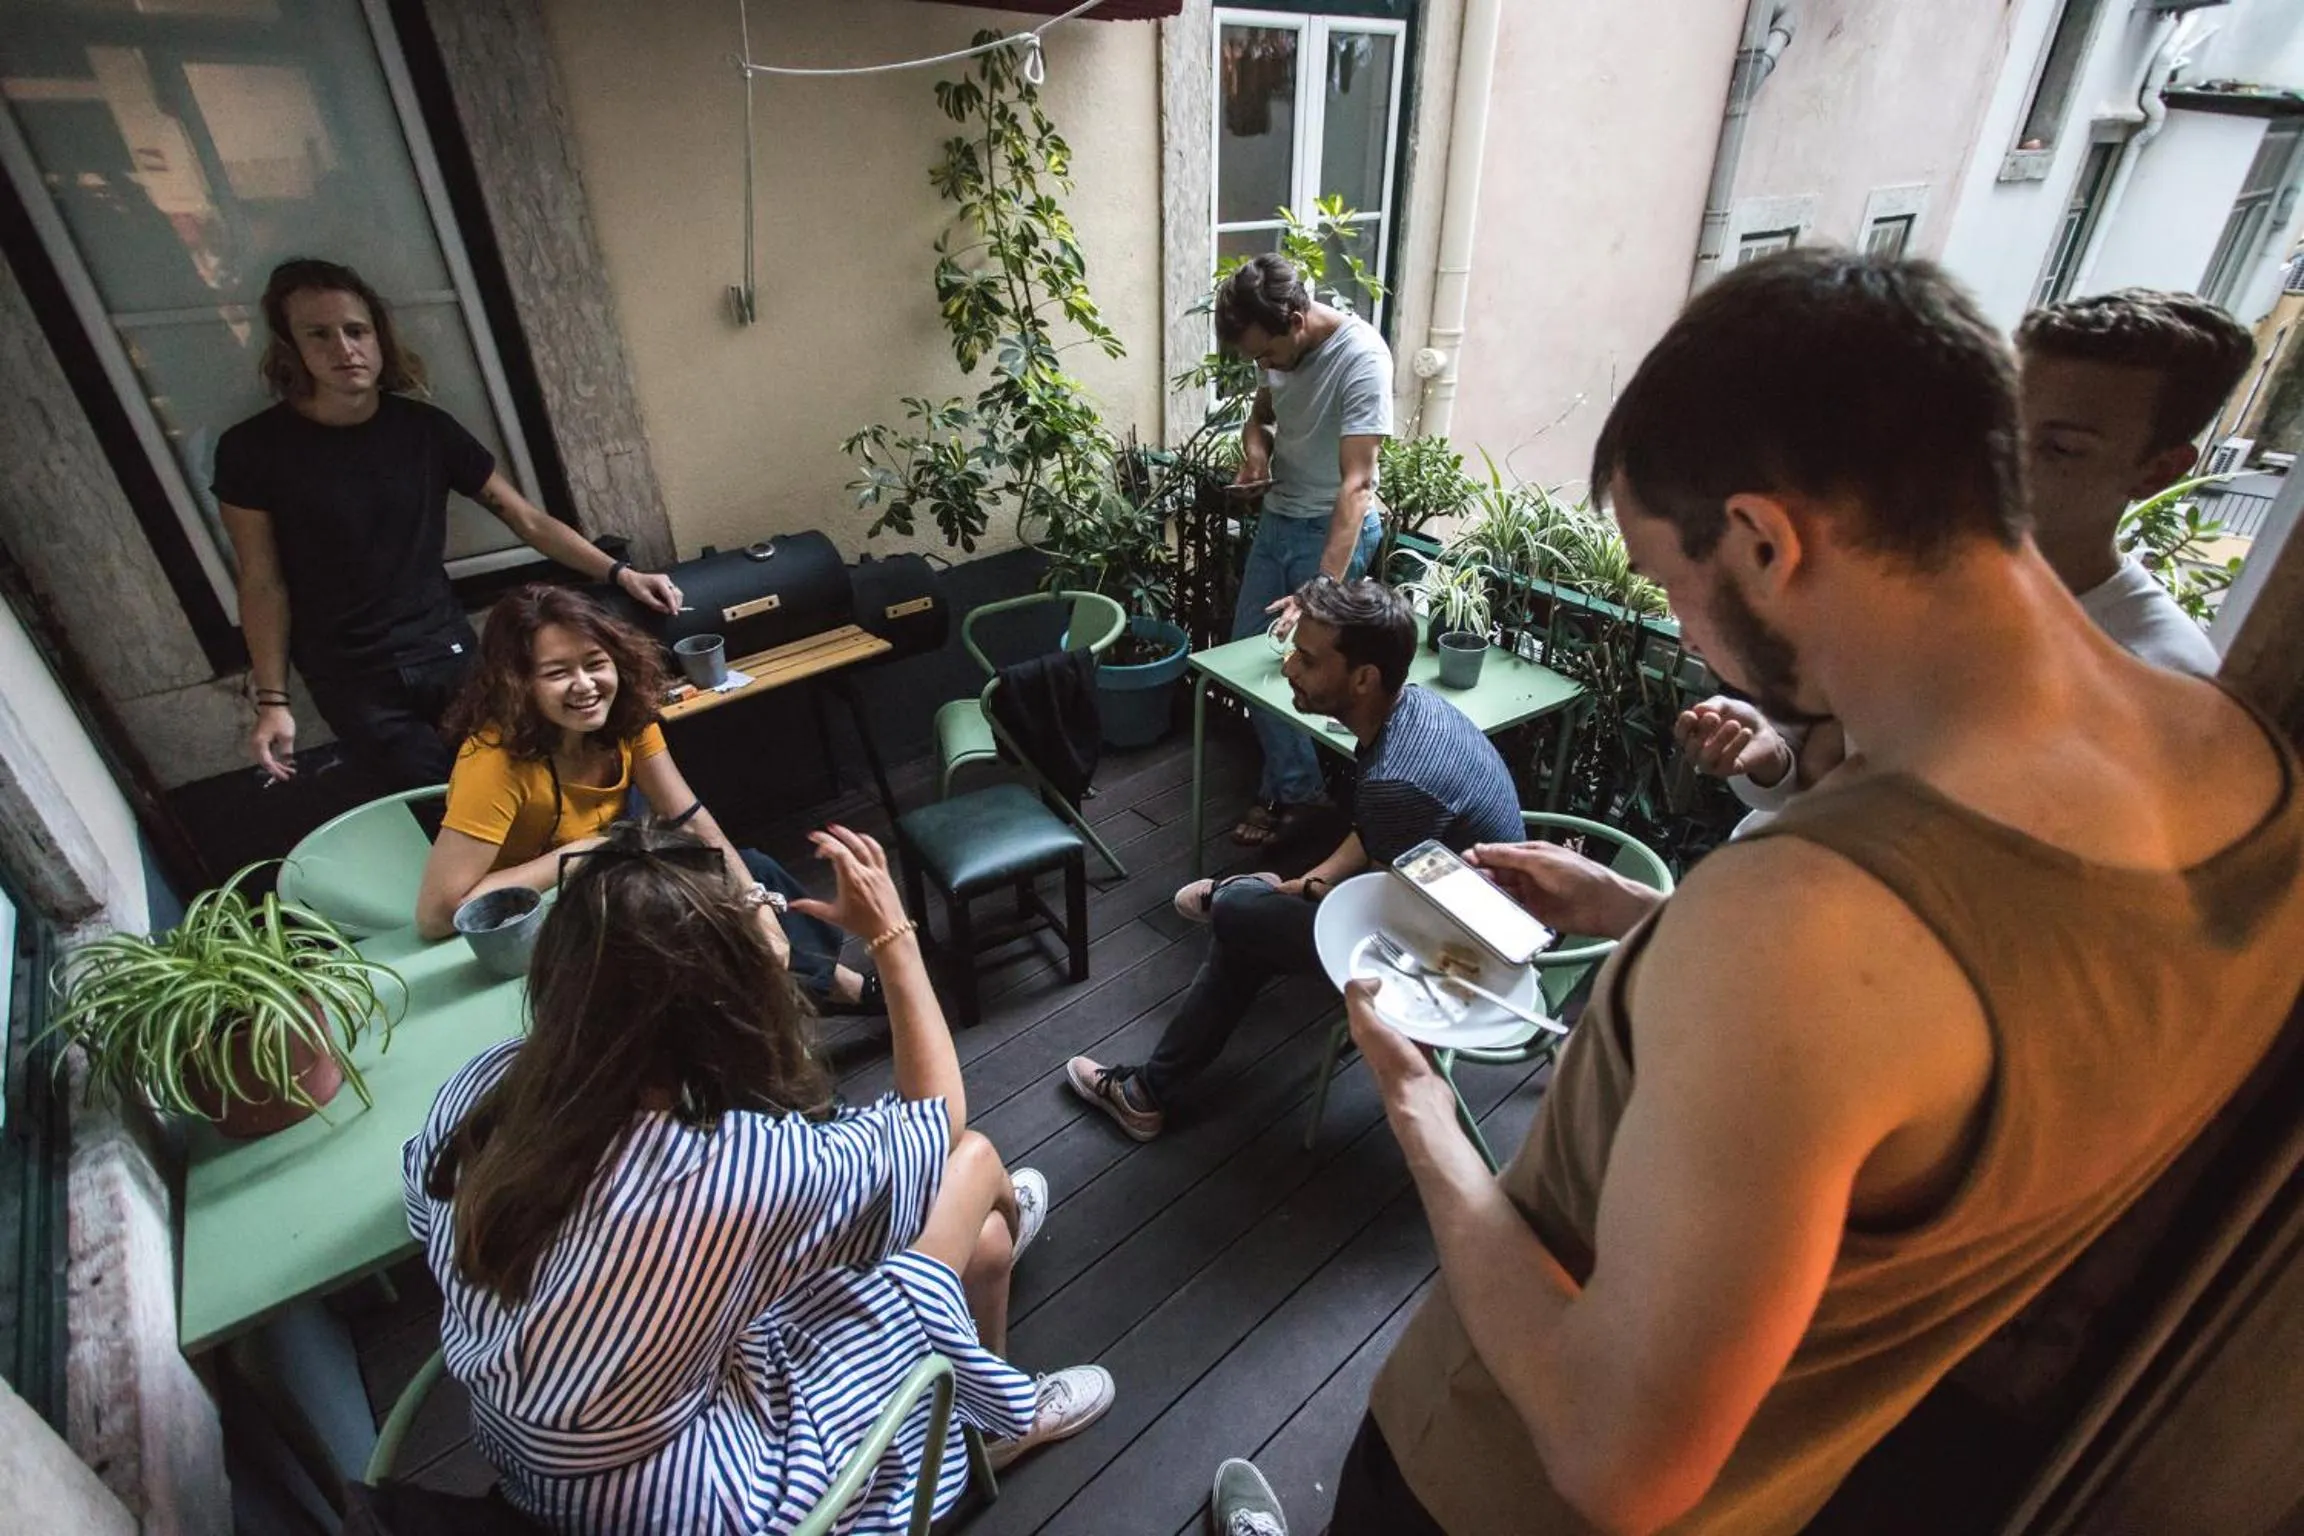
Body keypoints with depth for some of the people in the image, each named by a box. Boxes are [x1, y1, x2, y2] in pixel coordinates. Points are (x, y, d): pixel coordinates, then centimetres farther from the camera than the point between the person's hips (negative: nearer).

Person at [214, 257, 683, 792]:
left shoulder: (425, 428, -1)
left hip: (448, 653, 2)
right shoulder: (253, 449, -8)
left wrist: (619, 573, -11)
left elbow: (528, 521, -1)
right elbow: (262, 585, -4)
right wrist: (272, 700, -7)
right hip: (352, 682, -2)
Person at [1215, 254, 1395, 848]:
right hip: (1277, 517, 8)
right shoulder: (1282, 347, -3)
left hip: (1334, 529, -8)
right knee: (1246, 648, 11)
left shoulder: (1361, 358, -26)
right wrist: (1255, 449, -8)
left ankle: (1291, 789, 17)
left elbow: (1356, 484, -33)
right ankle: (1290, 767, 30)